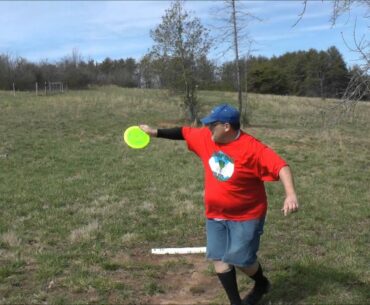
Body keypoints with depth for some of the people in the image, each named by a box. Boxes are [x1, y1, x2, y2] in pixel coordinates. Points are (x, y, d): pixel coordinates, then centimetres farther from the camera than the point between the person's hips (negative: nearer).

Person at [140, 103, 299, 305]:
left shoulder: (251, 148, -24)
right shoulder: (206, 137, -5)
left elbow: (280, 166, -30)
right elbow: (184, 132, 11)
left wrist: (290, 195, -43)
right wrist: (155, 132, 12)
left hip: (246, 216, -6)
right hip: (215, 215, 6)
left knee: (240, 259, -2)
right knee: (219, 259, 4)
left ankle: (262, 284, 32)